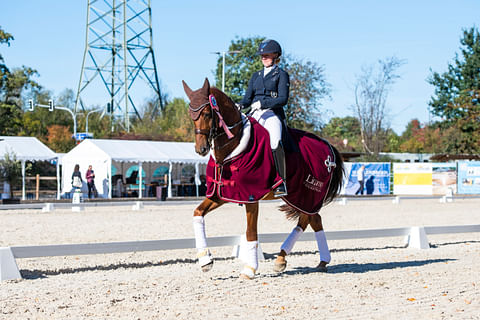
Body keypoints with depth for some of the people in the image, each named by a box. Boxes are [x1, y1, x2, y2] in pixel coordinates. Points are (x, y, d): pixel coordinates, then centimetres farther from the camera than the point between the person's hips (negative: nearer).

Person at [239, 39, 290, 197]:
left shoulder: (281, 74, 6)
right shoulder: (256, 75, 24)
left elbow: (283, 99, -6)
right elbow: (248, 97, 17)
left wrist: (262, 103, -17)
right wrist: (240, 106, -6)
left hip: (272, 114, -6)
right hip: (255, 115, 6)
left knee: (275, 142, -32)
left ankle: (281, 183, -35)